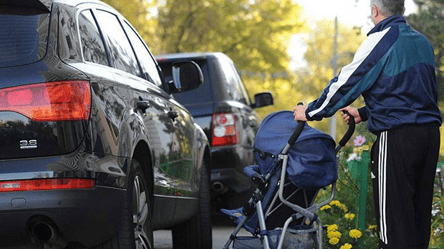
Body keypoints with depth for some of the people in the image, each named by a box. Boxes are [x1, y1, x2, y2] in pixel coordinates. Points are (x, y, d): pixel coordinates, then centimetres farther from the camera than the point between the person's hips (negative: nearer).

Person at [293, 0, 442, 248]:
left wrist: (310, 112, 8)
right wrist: (364, 113, 31)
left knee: (394, 214, -5)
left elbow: (346, 83, -4)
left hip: (396, 137, -7)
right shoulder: (422, 42, 16)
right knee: (420, 211, 12)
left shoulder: (380, 40, -7)